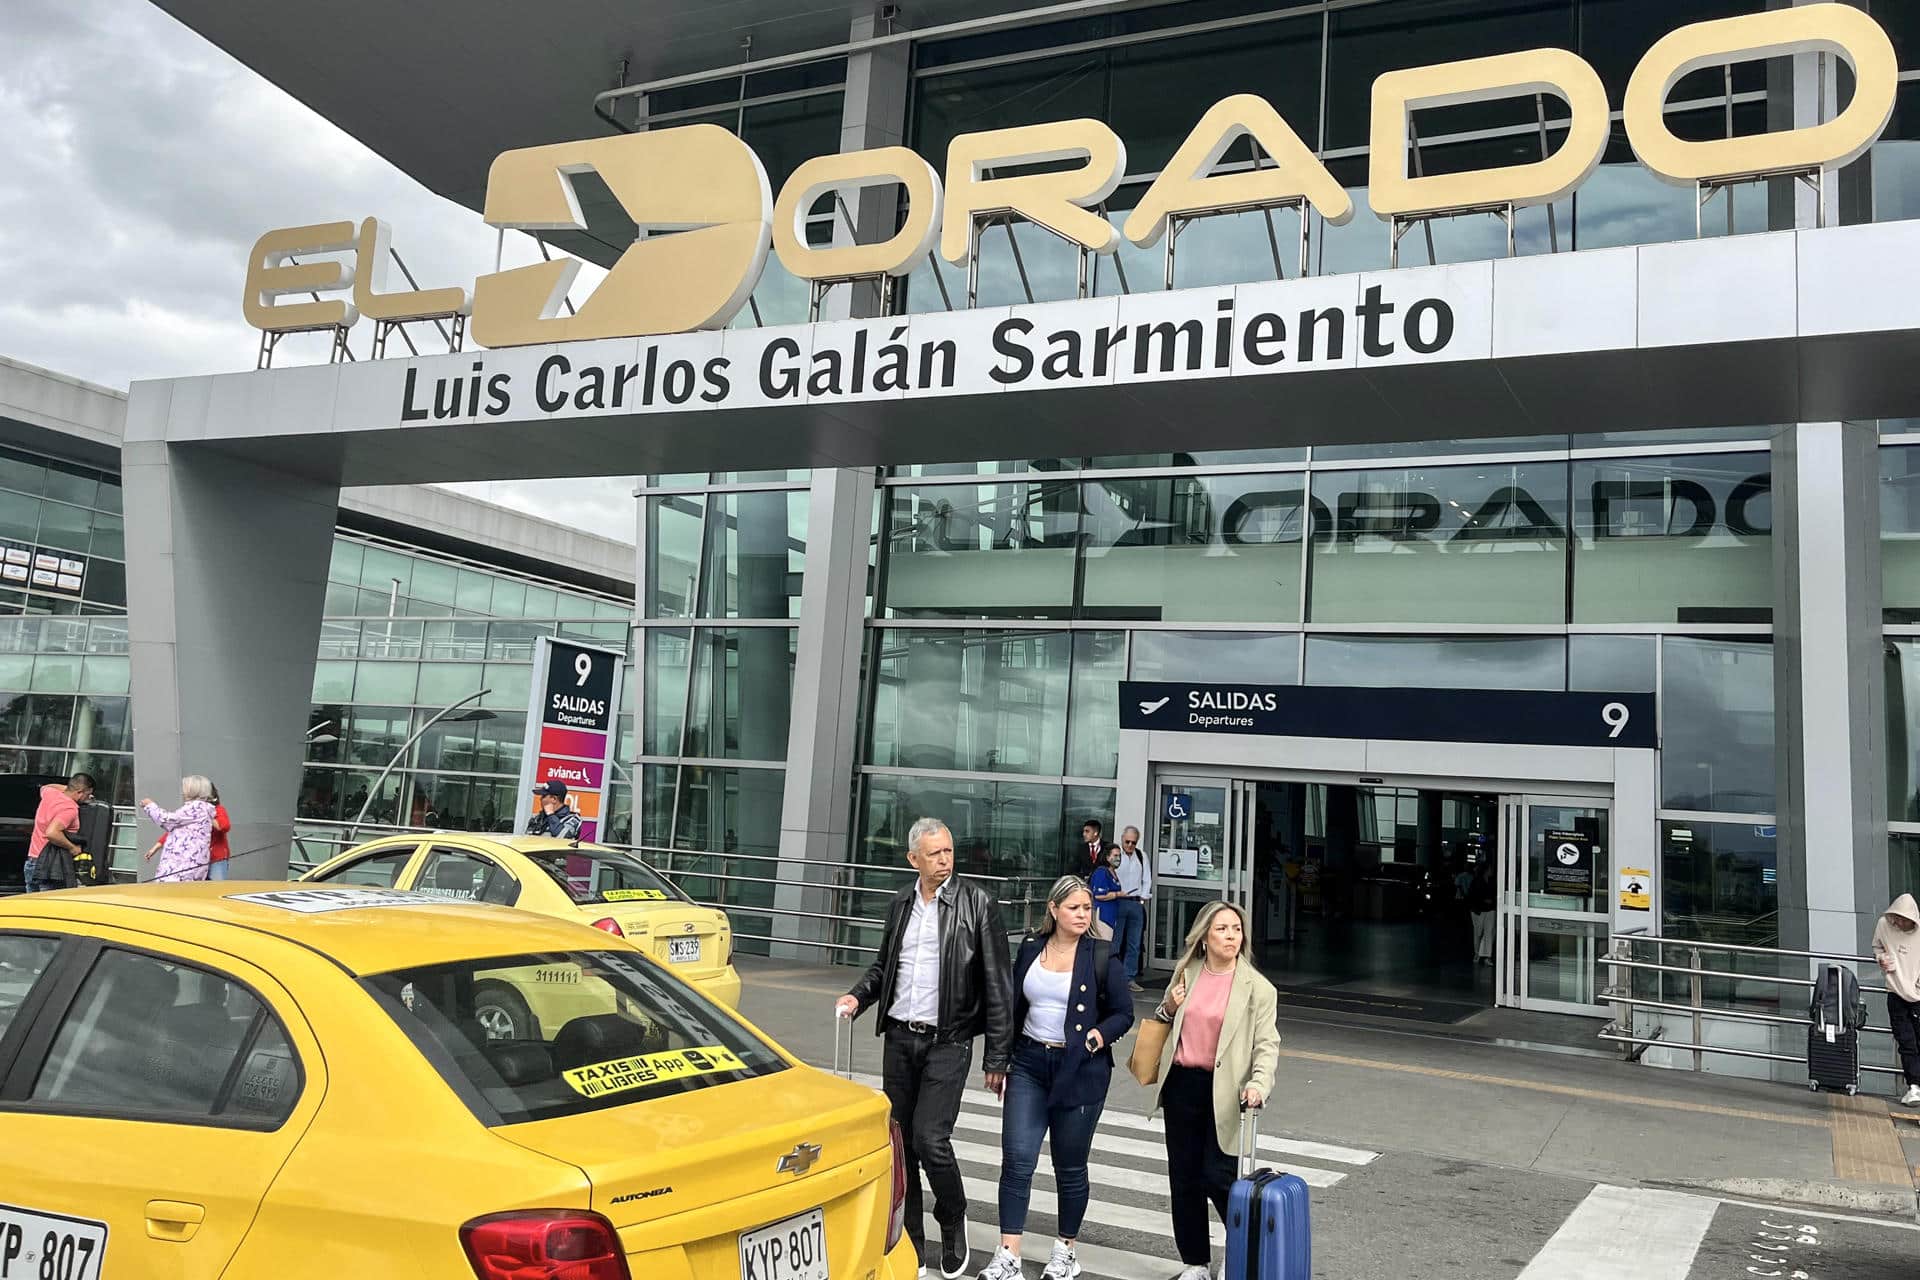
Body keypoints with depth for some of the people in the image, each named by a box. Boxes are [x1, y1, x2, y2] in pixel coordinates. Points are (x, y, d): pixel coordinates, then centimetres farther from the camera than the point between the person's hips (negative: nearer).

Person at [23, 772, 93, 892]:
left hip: (32, 860, 9)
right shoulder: (70, 809, -18)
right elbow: (51, 833, -29)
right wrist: (72, 847, -16)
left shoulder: (49, 792, 8)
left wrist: (68, 788, 28)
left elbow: (45, 787, 35)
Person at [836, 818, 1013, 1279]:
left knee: (930, 1139, -11)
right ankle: (909, 1240, 25)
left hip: (947, 1042, -5)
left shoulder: (977, 903, -7)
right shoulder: (900, 904, 7)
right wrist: (858, 996, 0)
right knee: (899, 1140, 9)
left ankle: (953, 1222, 17)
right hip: (899, 1038, 5)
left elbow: (997, 983, -6)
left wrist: (997, 1056, -8)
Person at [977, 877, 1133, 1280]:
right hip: (1029, 1066, 2)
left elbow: (1123, 1013, 0)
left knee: (1070, 1167, 9)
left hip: (1080, 1071, -2)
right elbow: (1015, 1009, 12)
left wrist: (1101, 1035, -19)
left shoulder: (1103, 957, -5)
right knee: (1016, 1158, -5)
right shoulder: (1030, 950, 5)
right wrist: (1004, 1059, 13)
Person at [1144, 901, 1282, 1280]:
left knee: (1218, 1176, -9)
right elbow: (1162, 1027, 23)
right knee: (1184, 1177, 9)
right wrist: (1168, 1009, 0)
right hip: (1181, 1085, 5)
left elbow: (1267, 1044, -8)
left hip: (1223, 1091, -4)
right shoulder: (1185, 973, 8)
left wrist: (1258, 1084, -25)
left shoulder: (1257, 988, -5)